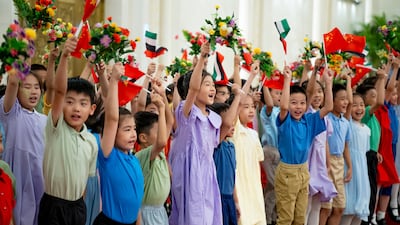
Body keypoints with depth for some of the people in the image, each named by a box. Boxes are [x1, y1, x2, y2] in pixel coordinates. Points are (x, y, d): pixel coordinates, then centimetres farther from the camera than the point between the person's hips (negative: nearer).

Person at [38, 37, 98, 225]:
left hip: (78, 206, 5)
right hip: (53, 205, -4)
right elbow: (59, 90, -25)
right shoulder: (56, 128, -10)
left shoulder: (91, 141, 3)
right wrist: (64, 57, -37)